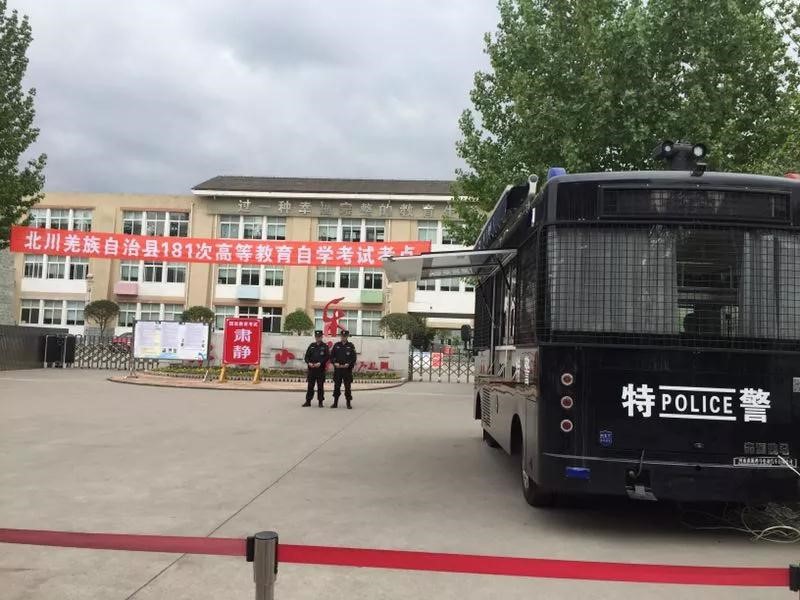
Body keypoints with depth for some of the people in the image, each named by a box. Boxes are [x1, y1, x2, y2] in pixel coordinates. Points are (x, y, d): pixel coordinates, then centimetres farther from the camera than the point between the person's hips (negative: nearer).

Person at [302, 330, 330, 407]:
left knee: (320, 386, 1)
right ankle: (308, 401, 10)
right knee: (310, 386, 4)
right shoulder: (311, 345, 12)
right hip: (311, 369, 3)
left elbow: (327, 357, -5)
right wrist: (309, 363, -8)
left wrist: (320, 363, -16)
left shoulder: (325, 346, 3)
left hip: (321, 369, -3)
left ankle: (320, 402, 7)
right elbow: (307, 356, 10)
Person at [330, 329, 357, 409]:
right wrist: (335, 363, -7)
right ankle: (335, 403, 12)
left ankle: (348, 403, 7)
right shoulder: (336, 345, 8)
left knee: (347, 386, 0)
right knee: (336, 386, 4)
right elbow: (331, 356, 9)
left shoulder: (350, 346, 4)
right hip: (337, 369, 2)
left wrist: (348, 364, -12)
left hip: (347, 369, -2)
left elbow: (354, 357, 1)